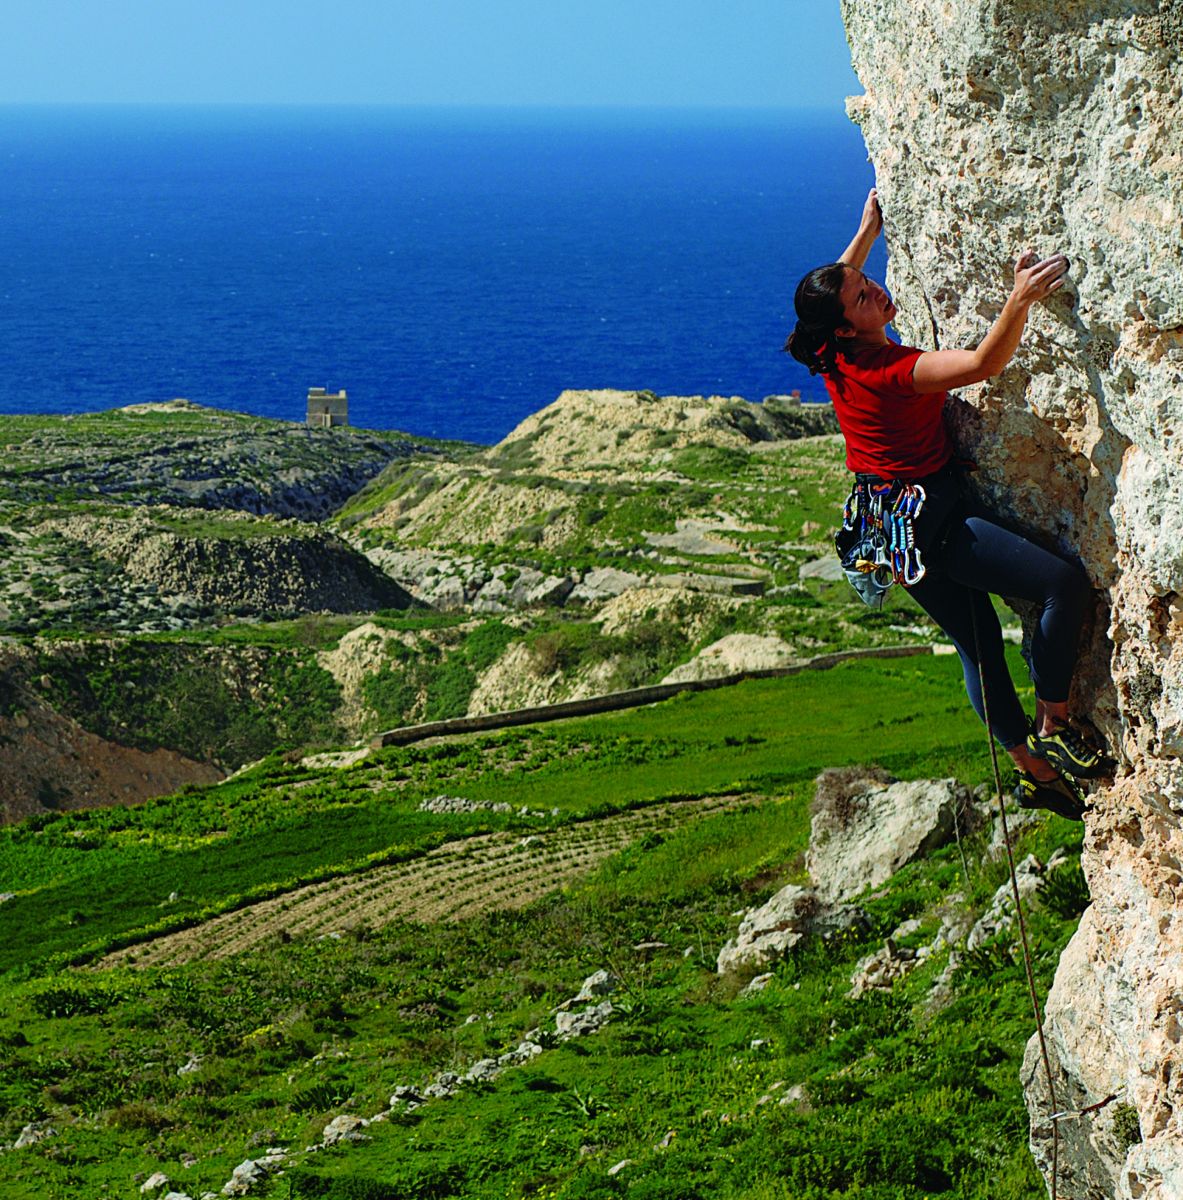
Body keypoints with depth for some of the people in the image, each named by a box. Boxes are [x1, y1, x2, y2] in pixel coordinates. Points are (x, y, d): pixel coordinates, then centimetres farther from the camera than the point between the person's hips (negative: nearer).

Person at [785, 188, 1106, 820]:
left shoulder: (835, 357, 0)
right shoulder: (888, 371, -26)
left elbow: (835, 281, 23)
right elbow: (983, 364, -37)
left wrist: (867, 230, 30)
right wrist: (1020, 299, -47)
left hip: (897, 521, 10)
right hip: (931, 519, -10)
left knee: (979, 642, 18)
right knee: (1065, 582, -16)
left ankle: (1033, 770, 26)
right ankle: (1052, 728, -7)